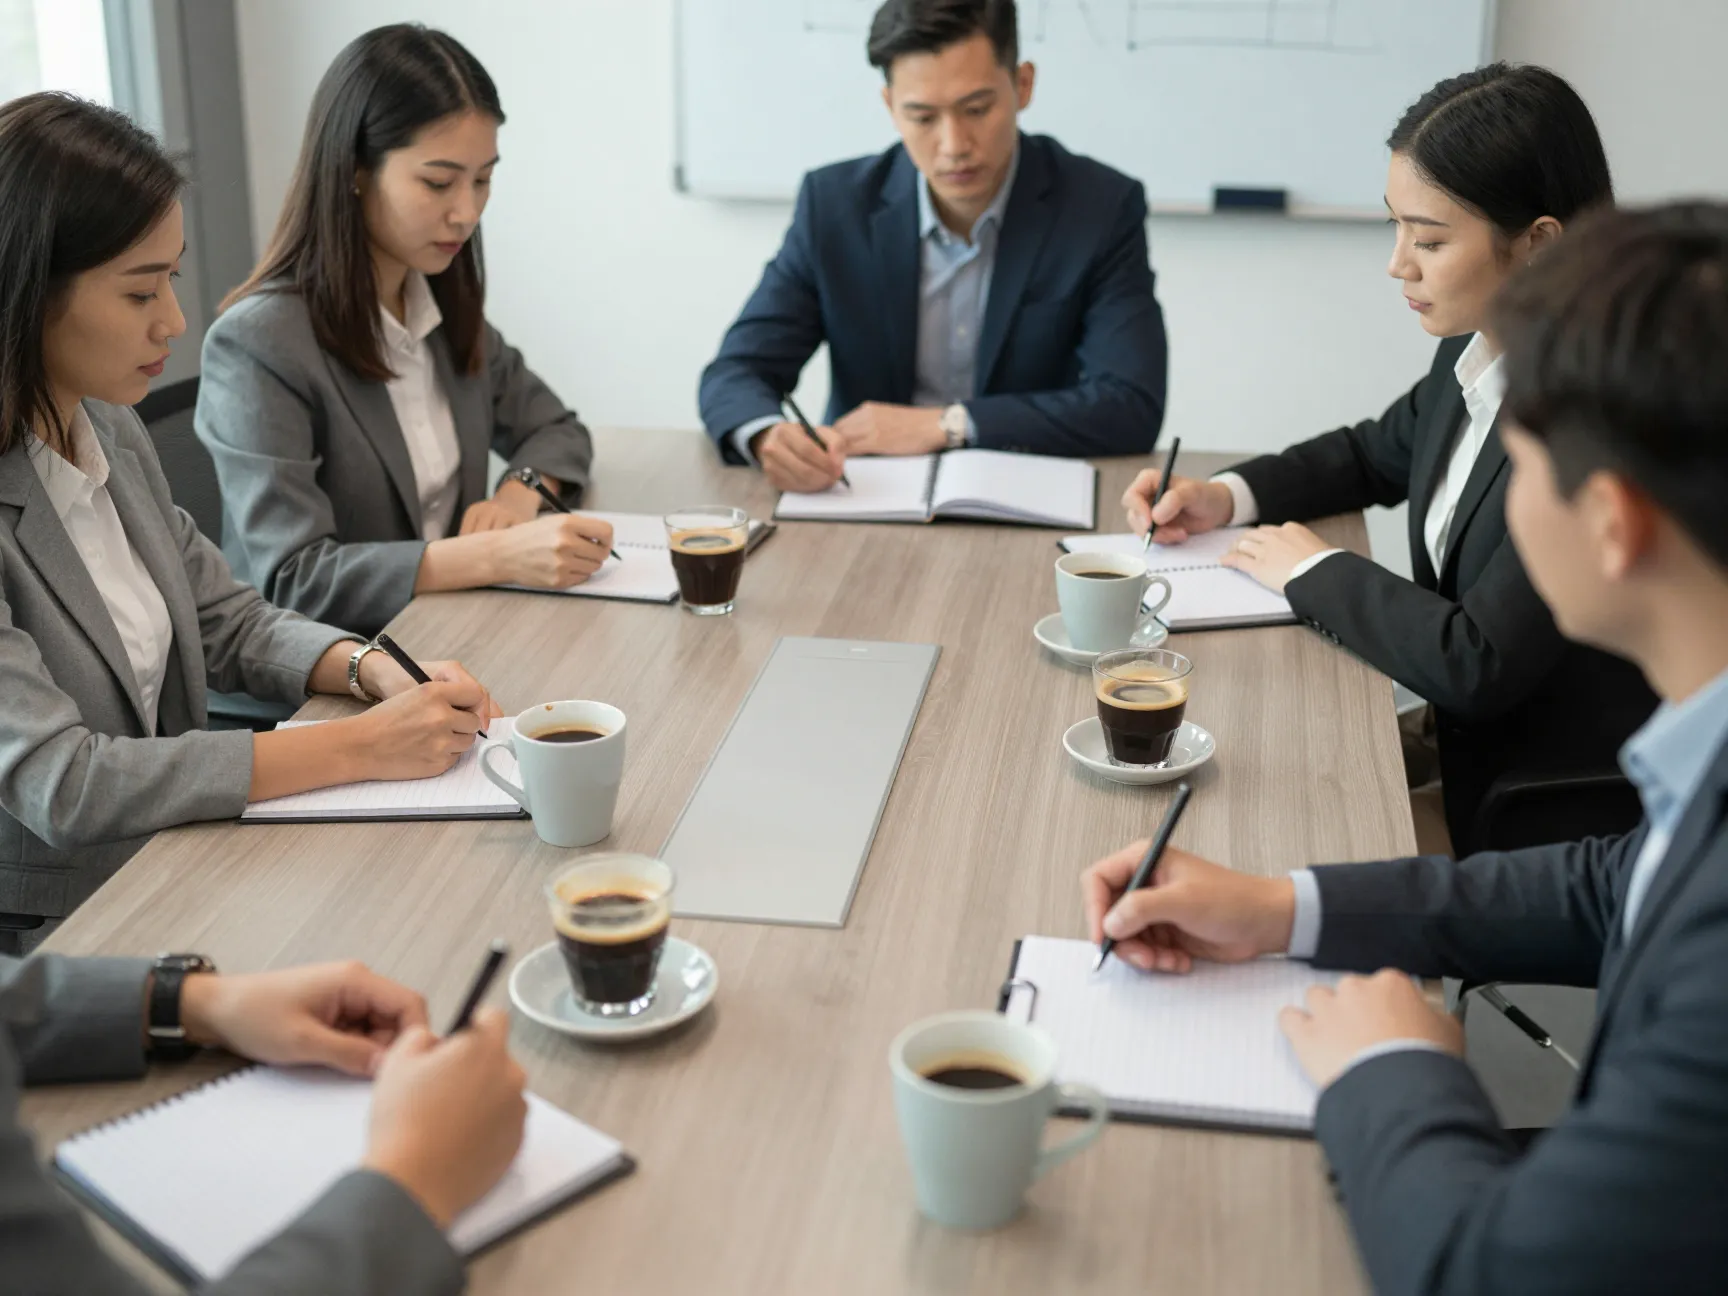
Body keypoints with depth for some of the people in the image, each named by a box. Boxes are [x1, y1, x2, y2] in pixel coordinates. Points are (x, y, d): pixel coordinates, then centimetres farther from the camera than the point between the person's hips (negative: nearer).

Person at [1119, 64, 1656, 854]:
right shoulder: (1477, 350, -1)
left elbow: (1474, 664, -26)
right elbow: (1378, 454, 20)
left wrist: (1315, 572, -12)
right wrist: (1229, 495, 4)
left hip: (1551, 818, -7)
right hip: (1466, 742, 7)